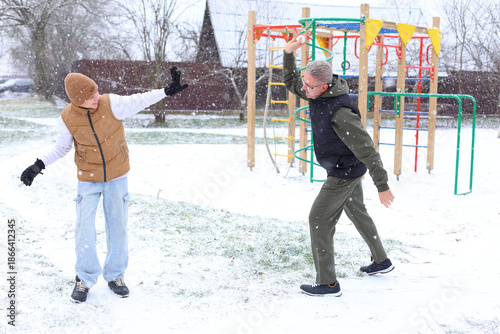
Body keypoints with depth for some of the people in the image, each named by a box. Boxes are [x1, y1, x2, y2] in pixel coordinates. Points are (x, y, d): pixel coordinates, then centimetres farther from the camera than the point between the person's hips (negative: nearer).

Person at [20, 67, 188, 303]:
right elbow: (61, 147, 3)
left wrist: (168, 91, -8)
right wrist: (39, 166, -5)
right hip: (88, 179, 0)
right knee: (84, 227, -4)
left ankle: (115, 276, 22)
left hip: (117, 176, 0)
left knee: (117, 226, 7)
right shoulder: (68, 118, -13)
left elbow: (139, 101, -5)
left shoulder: (112, 104, -17)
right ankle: (85, 277, 14)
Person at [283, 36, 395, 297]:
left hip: (345, 173, -10)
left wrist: (382, 186, -26)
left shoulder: (340, 112, -35)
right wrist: (289, 54, -6)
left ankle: (327, 283, 3)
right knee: (356, 212, 25)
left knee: (319, 220, -5)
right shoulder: (316, 92, -8)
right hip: (347, 169, 10)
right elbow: (291, 82, 12)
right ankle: (381, 261, 43)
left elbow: (367, 149, -31)